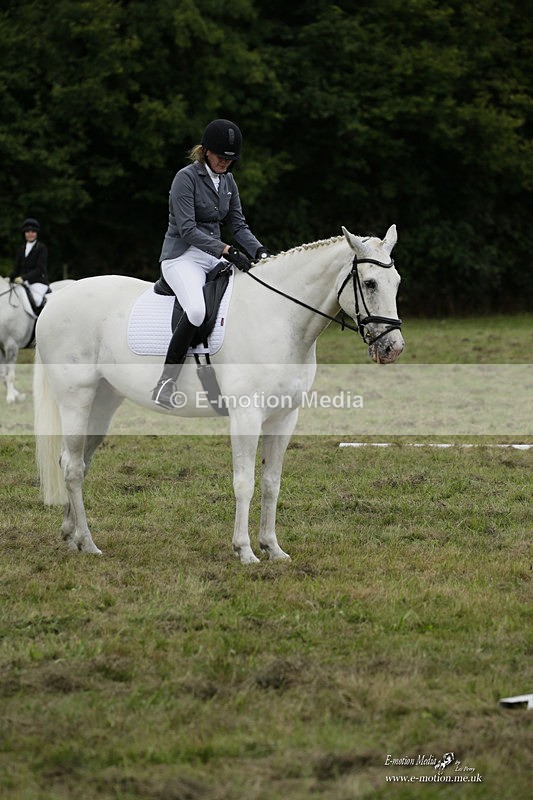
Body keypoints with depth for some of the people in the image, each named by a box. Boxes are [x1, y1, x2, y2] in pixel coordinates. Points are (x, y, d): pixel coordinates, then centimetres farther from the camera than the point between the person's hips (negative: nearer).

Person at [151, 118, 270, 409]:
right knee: (197, 309, -35)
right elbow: (187, 230, -19)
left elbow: (238, 225, 11)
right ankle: (165, 384, -29)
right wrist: (226, 251, -28)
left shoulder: (227, 181, 11)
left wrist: (258, 250, -8)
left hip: (213, 257, 8)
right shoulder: (186, 178, -12)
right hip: (182, 256, -8)